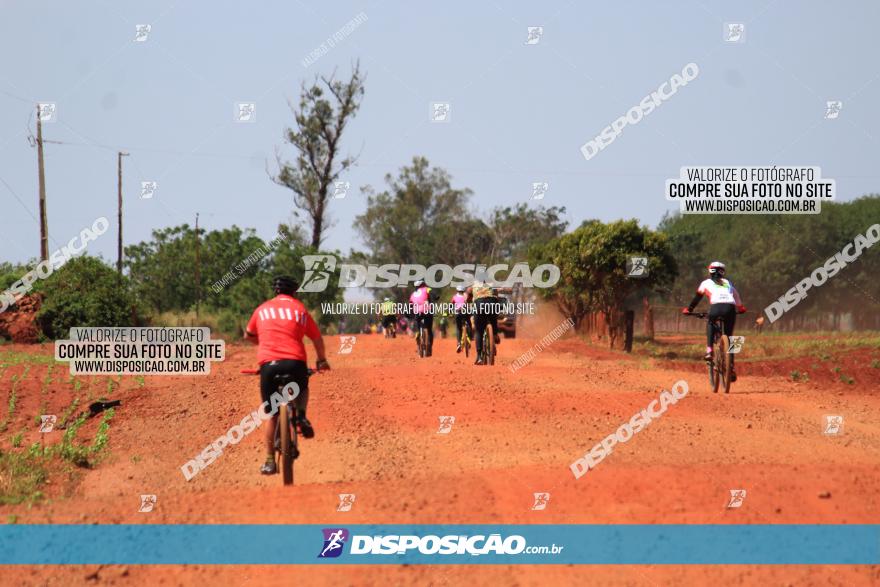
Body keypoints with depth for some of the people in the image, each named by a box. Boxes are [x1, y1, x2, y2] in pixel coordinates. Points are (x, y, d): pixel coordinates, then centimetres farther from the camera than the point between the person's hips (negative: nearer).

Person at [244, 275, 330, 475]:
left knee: (272, 415, 13)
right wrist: (322, 360, 36)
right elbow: (317, 338, 19)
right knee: (302, 389, 33)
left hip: (268, 363, 1)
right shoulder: (300, 309, 14)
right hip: (295, 362, -1)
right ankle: (301, 415, 4)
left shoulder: (263, 309, 18)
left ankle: (270, 461, 9)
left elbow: (248, 335, 31)